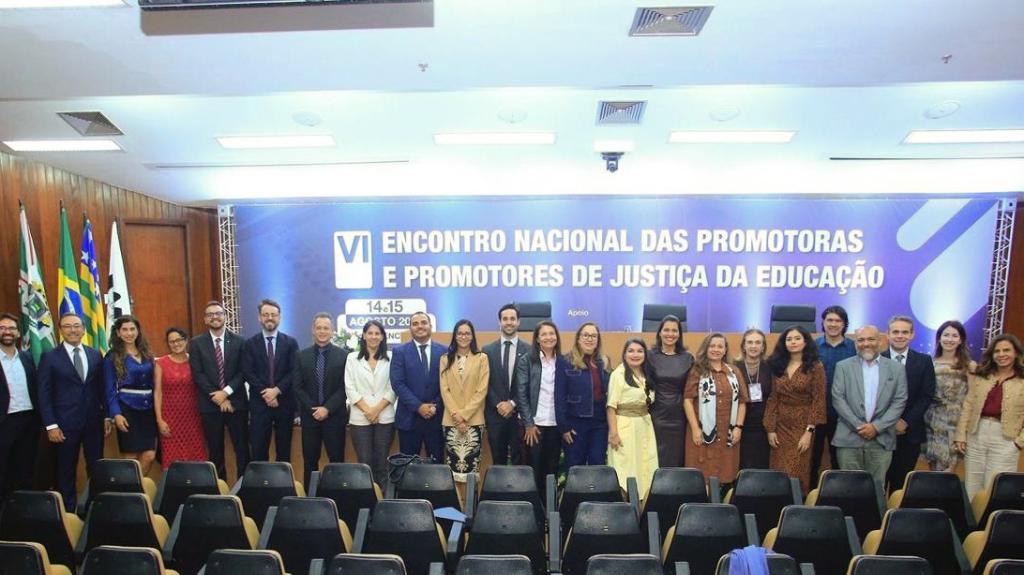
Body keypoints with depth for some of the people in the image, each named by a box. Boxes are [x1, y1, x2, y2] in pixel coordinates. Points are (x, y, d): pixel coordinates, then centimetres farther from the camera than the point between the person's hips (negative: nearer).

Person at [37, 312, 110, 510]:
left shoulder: (95, 355, 7)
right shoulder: (49, 357, -2)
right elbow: (44, 394, -4)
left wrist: (107, 416, 5)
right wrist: (51, 425, -10)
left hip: (93, 421, 3)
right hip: (65, 423, -2)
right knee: (66, 471, 8)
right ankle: (68, 510, 19)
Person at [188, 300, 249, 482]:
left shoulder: (239, 341, 3)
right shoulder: (196, 343, 3)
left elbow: (243, 372, -1)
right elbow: (197, 375, -4)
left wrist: (226, 392, -14)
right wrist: (216, 397, -11)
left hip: (236, 402, 0)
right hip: (210, 404, 0)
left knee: (242, 448, 3)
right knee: (215, 450, 8)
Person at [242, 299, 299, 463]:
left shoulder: (291, 342, 4)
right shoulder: (250, 343, 5)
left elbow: (294, 372, -3)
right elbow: (248, 373, -3)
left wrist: (276, 390, -15)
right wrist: (265, 393, -13)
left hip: (285, 402, 0)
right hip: (259, 403, 0)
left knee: (284, 449, 8)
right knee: (258, 449, 1)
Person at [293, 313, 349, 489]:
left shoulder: (344, 355, -1)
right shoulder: (301, 356, 6)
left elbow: (345, 387, -5)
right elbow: (297, 387, 2)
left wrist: (327, 408, -14)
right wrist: (314, 409, -9)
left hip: (335, 416, -2)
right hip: (310, 416, 2)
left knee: (336, 460, 2)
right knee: (309, 460, 8)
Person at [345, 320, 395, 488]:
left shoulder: (390, 358, 5)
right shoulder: (352, 358, 7)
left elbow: (393, 388, 1)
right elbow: (350, 388, 1)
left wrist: (377, 409, -9)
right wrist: (367, 410, -8)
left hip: (385, 417, 0)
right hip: (360, 418, 0)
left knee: (381, 463, 3)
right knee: (365, 463, 0)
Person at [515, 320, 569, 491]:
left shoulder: (564, 363, 8)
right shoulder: (526, 361, 0)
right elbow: (521, 394, -4)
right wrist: (528, 423, -10)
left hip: (556, 424, 3)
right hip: (534, 423, -2)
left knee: (552, 469, 8)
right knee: (534, 469, 3)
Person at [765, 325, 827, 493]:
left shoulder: (815, 367, -4)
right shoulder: (777, 366, 6)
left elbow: (818, 401, -8)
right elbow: (773, 399, 6)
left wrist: (809, 431, -14)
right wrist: (770, 429, 0)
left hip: (802, 426, -3)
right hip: (781, 426, 3)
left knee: (798, 473, 0)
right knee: (779, 473, 5)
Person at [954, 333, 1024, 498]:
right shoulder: (979, 376, 8)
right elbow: (967, 406, 6)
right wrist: (961, 435, 0)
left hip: (1005, 439, -3)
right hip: (976, 435, 3)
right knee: (972, 489, 9)